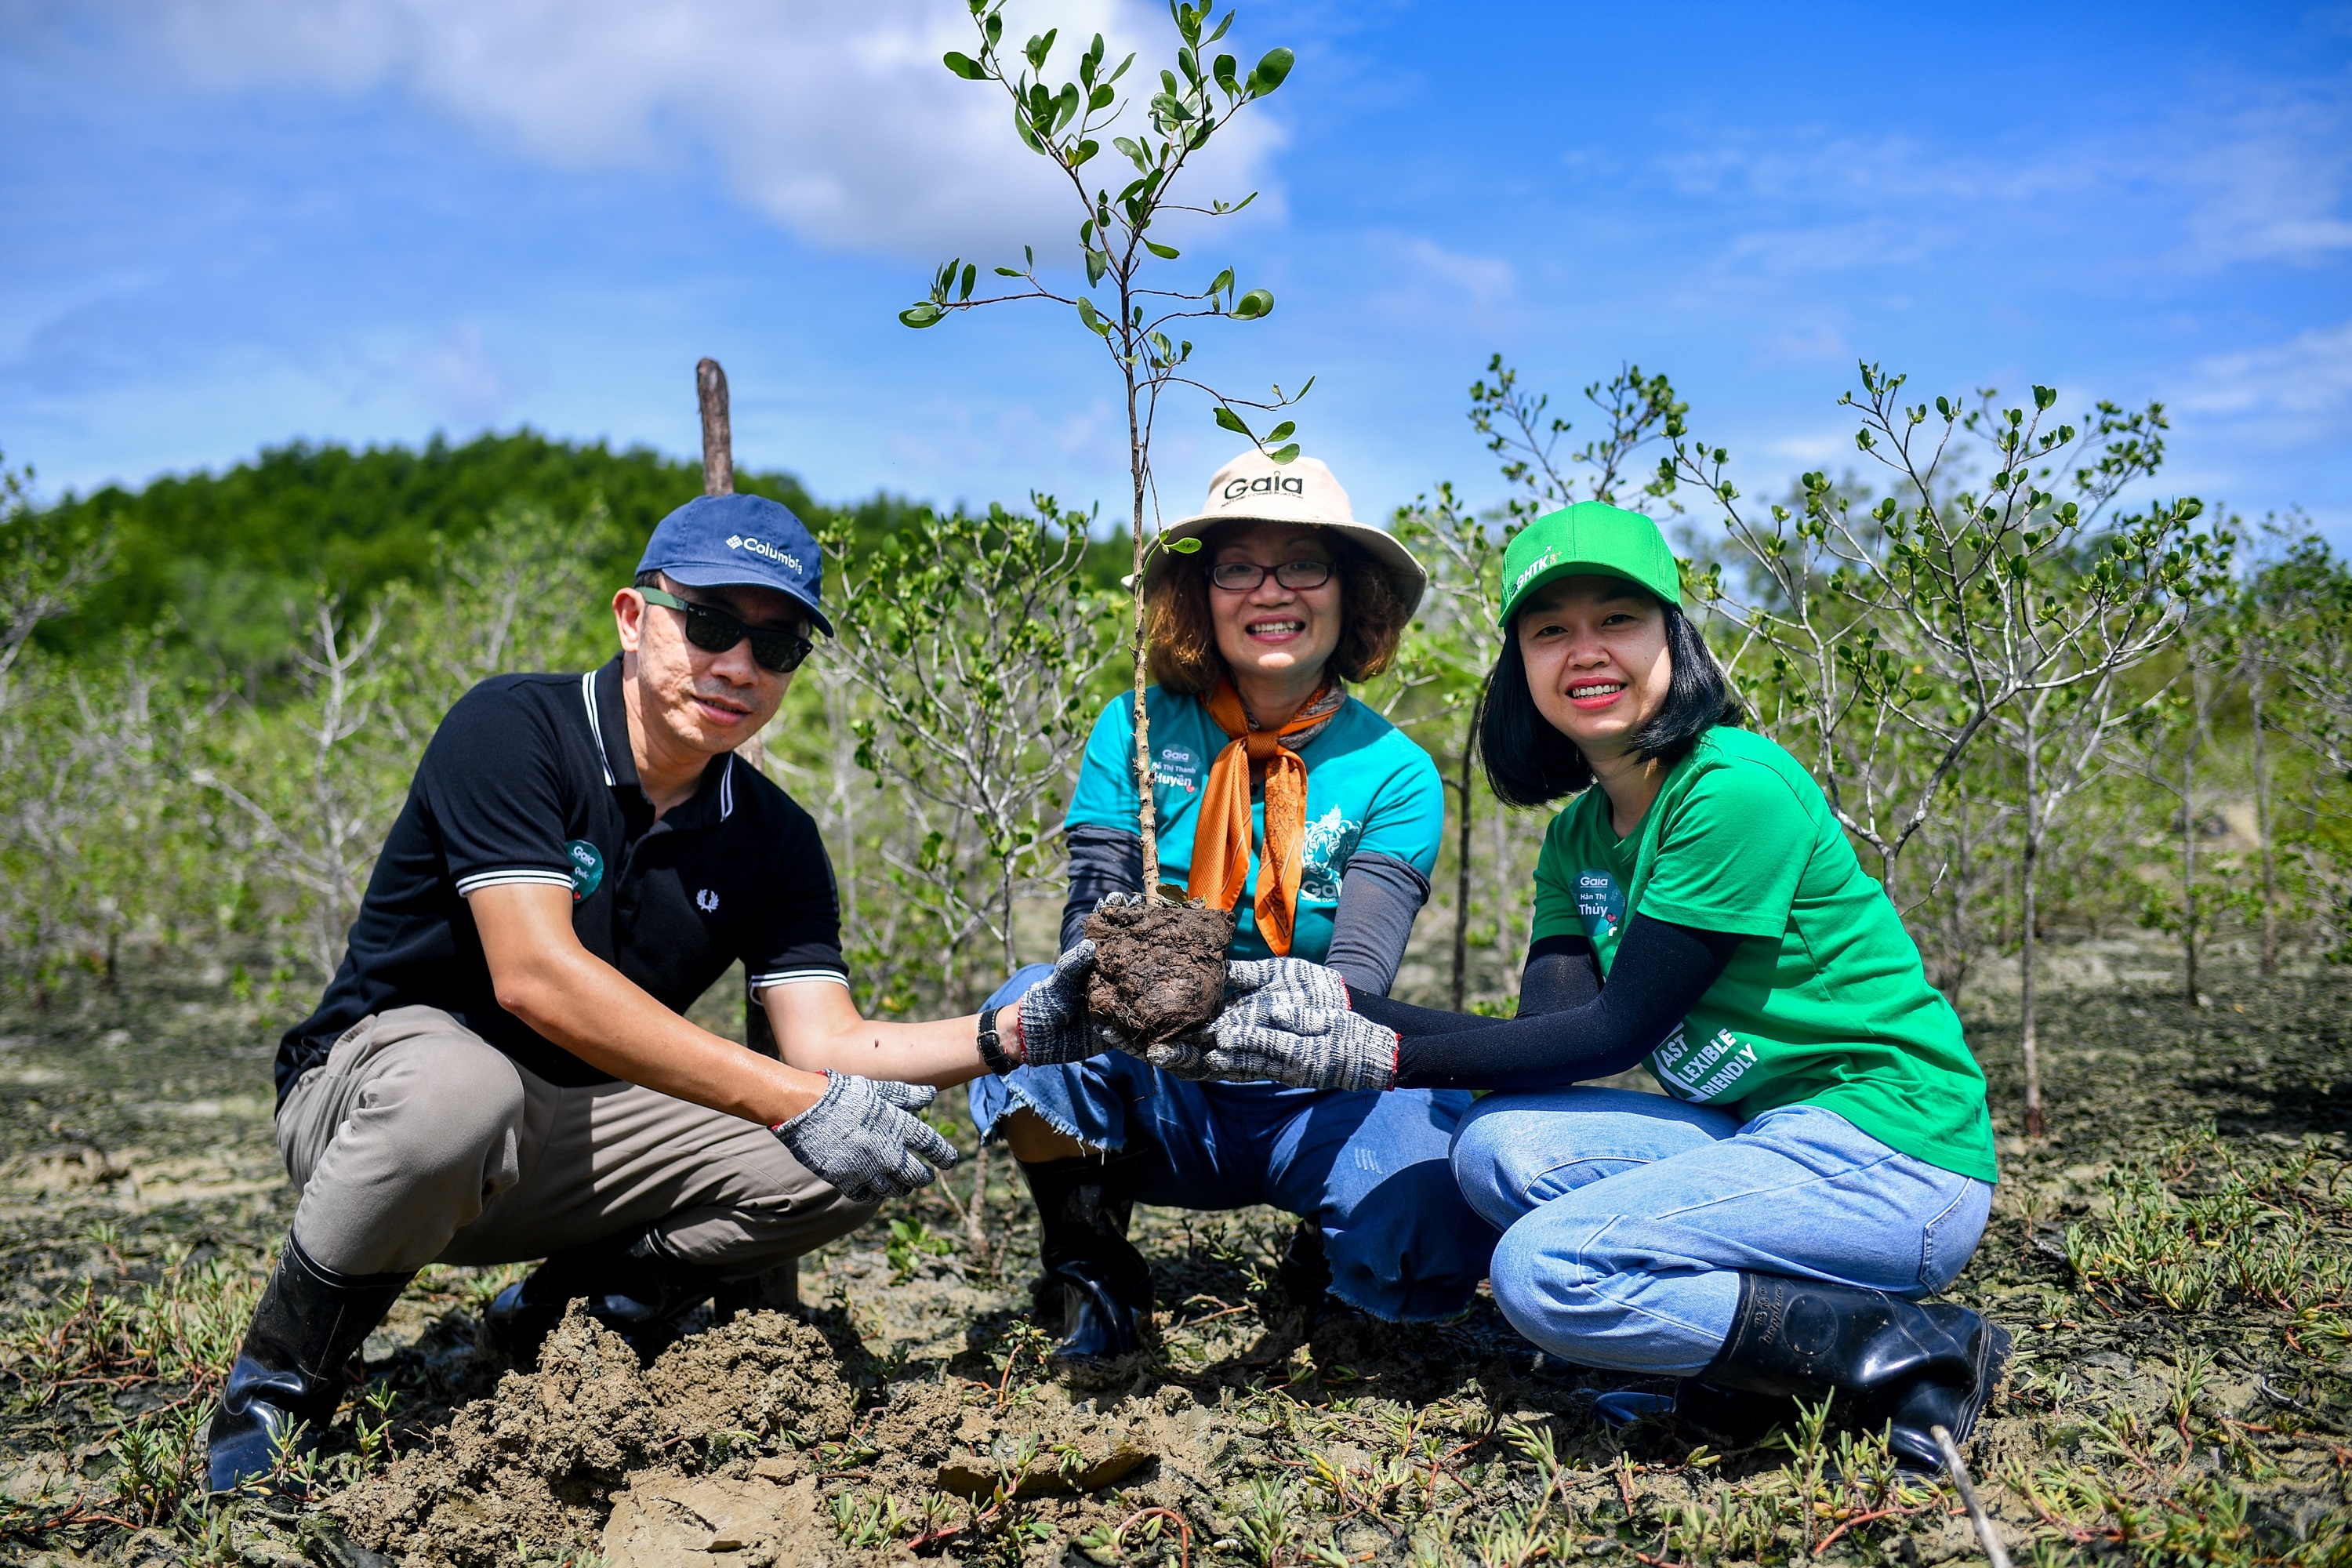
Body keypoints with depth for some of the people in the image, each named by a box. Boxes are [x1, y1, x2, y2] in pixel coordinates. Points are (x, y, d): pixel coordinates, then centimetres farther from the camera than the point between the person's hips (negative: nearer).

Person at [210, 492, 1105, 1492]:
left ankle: (577, 1297, 4)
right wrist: (796, 1101, -35)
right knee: (458, 1087, -40)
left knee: (850, 1159, -14)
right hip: (378, 1079, -5)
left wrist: (1011, 1035, -26)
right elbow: (537, 978, -30)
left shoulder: (775, 840, 0)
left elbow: (827, 1048, -8)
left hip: (576, 1135, 5)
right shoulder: (512, 731, -18)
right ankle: (278, 1373, -13)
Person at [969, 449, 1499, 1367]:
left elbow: (1362, 975, -16)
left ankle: (1332, 1252, 9)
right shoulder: (1135, 733, -2)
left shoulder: (1393, 773, -5)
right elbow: (1089, 912, -10)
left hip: (1317, 1099, 0)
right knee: (1034, 1004, -29)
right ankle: (1094, 1282, -3)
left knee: (1437, 1232, -30)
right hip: (1155, 1101, 1)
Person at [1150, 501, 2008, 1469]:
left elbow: (1617, 1029, -17)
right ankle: (1748, 1352, -6)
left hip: (1894, 1159, -8)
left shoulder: (1737, 788, -16)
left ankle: (1909, 1356, -11)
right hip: (1768, 1137, 8)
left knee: (1547, 1272, -22)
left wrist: (1381, 1058, -17)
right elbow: (1545, 1036, -2)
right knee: (1498, 1147, -13)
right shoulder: (1577, 838, 10)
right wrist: (1334, 1005, -12)